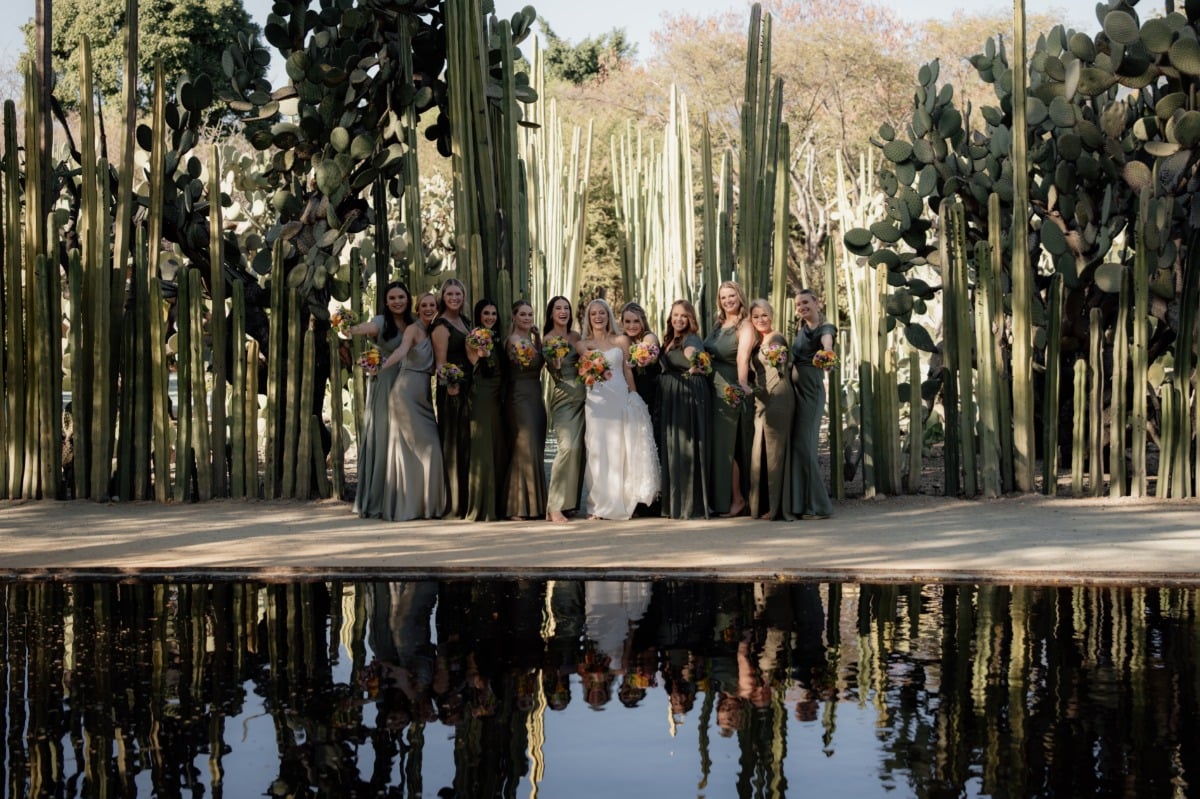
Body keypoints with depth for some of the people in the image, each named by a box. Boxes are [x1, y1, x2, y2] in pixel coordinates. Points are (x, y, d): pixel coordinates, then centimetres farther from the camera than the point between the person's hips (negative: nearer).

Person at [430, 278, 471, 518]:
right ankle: (452, 505, -2)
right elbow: (441, 362, -14)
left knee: (467, 444, 11)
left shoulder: (465, 321, 14)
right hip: (452, 389, -8)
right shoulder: (441, 326, -9)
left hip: (469, 388, 8)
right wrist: (449, 382, -31)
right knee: (452, 445, -6)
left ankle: (466, 500, 18)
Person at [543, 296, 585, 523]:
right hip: (563, 397, -6)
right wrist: (555, 361, -27)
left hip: (582, 397, 6)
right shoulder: (548, 339, -2)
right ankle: (555, 506, -18)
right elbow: (554, 372, -8)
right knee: (568, 447, -20)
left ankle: (571, 501, 11)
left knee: (579, 449, 3)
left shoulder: (577, 337, 13)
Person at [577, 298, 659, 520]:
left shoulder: (621, 341, 11)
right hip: (597, 400, -1)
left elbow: (627, 370, 11)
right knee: (598, 450, -3)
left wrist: (633, 396, 5)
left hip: (621, 399, 1)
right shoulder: (583, 345, 9)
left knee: (621, 449, 1)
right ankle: (598, 505, -1)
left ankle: (622, 501, 7)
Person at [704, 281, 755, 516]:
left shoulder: (744, 326, -9)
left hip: (730, 390, -7)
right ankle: (719, 499, 16)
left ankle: (737, 499, 4)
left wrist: (742, 383, -38)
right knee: (714, 444, 8)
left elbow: (743, 356, -25)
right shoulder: (717, 326, 13)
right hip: (712, 389, 7)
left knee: (725, 445, -6)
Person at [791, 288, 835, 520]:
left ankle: (818, 506, -7)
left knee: (804, 445, -11)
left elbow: (827, 341, -30)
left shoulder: (825, 328, -7)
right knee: (795, 445, 6)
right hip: (795, 390, 8)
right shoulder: (801, 328, 16)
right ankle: (799, 503, 10)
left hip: (811, 391, -8)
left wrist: (827, 353, -52)